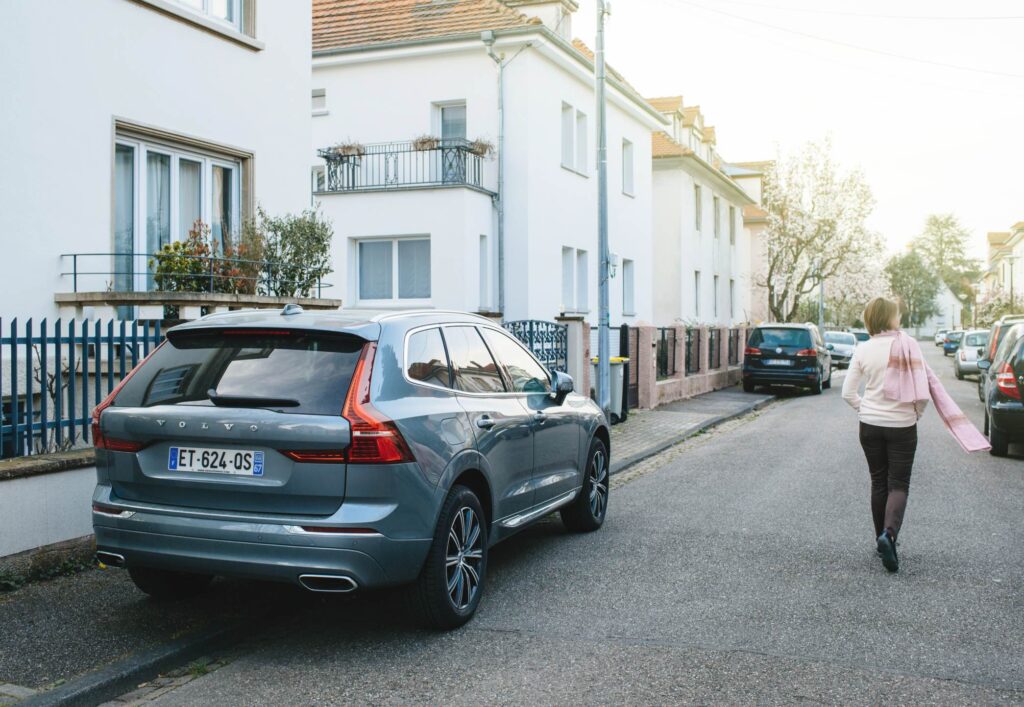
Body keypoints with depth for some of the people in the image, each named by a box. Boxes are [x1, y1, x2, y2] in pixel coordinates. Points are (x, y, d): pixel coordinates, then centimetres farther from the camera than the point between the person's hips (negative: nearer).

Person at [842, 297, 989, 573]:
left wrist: (864, 409, 12)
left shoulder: (862, 350, -4)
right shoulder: (906, 344, -12)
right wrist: (917, 412, 3)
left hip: (870, 425, 3)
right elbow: (925, 385, -12)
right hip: (902, 426, -3)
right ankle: (889, 533, -20)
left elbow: (848, 392, -2)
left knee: (879, 483, 15)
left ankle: (882, 539, 21)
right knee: (899, 484, 3)